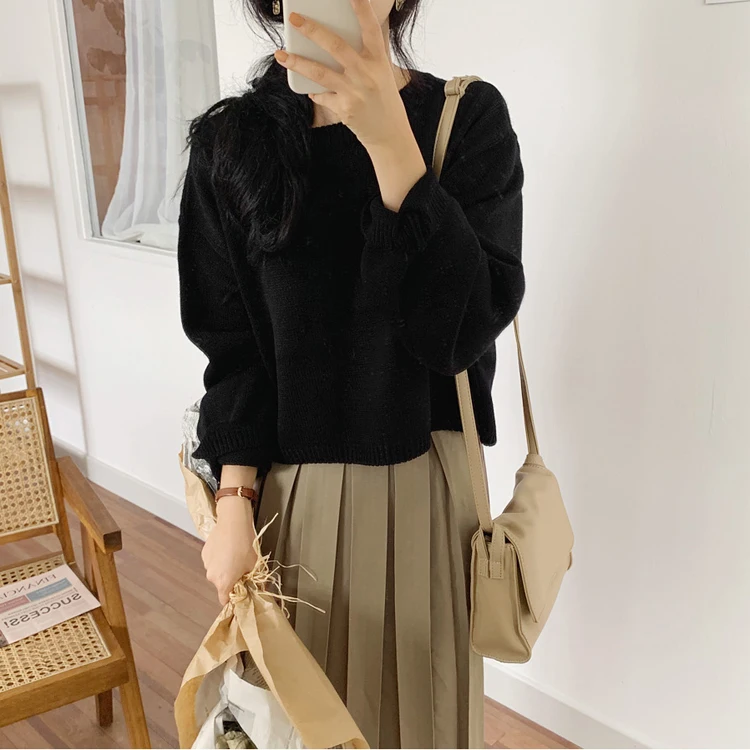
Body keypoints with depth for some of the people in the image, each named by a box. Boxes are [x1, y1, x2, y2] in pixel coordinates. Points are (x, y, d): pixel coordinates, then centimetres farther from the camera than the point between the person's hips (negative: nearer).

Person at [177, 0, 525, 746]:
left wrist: (391, 143, -26)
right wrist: (234, 501, -6)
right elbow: (231, 344, 0)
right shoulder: (231, 141, -3)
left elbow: (469, 323, -18)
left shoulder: (468, 117, -7)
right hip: (290, 484, 1)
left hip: (423, 479, -1)